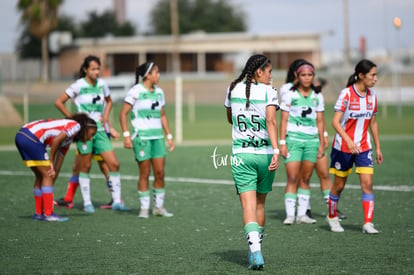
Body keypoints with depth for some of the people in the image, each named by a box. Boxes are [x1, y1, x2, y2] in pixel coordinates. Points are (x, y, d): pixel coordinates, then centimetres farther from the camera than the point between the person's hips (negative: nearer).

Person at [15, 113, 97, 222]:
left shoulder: (68, 140, 25)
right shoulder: (76, 125, -1)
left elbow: (57, 168, 24)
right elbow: (56, 140, -14)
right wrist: (51, 162, -5)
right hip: (31, 137, -9)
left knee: (41, 176, 17)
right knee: (47, 175, -2)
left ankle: (38, 213, 22)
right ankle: (48, 214, -1)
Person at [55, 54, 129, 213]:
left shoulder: (102, 84, 5)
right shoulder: (79, 86, -9)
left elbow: (109, 101, 24)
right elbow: (58, 102, -5)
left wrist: (105, 117, 8)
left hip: (99, 129, 5)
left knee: (114, 164, -4)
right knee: (85, 166, 3)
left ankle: (116, 201, 1)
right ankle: (87, 203, 12)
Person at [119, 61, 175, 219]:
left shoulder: (159, 92, 11)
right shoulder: (136, 91, -8)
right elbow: (123, 114, -8)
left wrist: (169, 136, 16)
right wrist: (126, 135, -15)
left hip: (158, 136, 6)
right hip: (142, 136, -6)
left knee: (160, 173, 2)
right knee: (145, 173, -2)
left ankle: (158, 206, 13)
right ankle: (144, 208, 8)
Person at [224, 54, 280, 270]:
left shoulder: (233, 89, 7)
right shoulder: (268, 92, -4)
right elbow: (271, 121, -18)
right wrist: (276, 151, -25)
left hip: (241, 155, 1)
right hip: (265, 153, -1)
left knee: (248, 205, -6)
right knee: (260, 203, 17)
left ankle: (255, 253, -23)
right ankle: (255, 249, 27)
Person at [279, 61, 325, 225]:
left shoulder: (317, 97, 10)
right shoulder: (289, 95, 0)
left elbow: (320, 121, 13)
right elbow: (284, 120, 0)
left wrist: (321, 144, 9)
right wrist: (282, 142, -6)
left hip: (312, 140, 3)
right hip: (293, 139, -3)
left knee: (305, 179, 5)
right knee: (292, 178, -10)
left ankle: (302, 214, 10)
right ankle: (289, 215, -10)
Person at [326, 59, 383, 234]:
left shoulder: (372, 95, 3)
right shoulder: (346, 93, -15)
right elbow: (335, 122, -19)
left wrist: (378, 148, 14)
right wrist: (348, 140, -32)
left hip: (364, 147, 4)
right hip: (343, 147, -4)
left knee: (367, 183, -9)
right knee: (339, 185, 8)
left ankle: (368, 223, -9)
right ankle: (332, 217, 30)